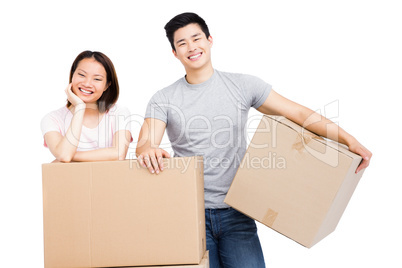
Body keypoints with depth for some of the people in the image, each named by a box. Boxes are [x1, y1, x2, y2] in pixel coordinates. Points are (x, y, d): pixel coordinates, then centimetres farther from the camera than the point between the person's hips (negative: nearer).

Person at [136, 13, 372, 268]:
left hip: (235, 211, 0)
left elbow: (298, 113, 0)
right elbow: (145, 143, -8)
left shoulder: (242, 85, 3)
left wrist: (349, 140, -10)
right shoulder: (163, 100, 3)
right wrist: (148, 150, -35)